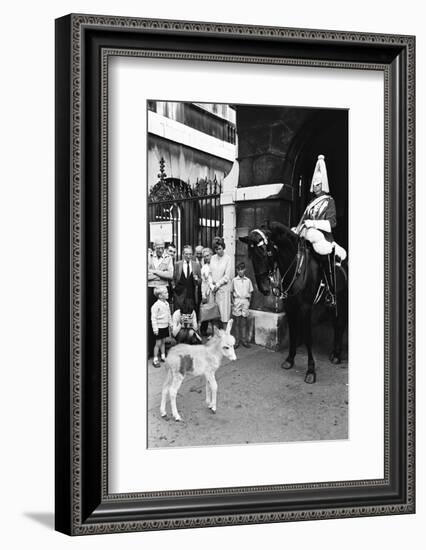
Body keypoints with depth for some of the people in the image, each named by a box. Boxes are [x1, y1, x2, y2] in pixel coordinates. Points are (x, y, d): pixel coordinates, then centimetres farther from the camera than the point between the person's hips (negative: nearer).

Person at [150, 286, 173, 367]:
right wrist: (155, 329, -19)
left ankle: (163, 357, 29)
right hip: (159, 327, -7)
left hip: (165, 326, 7)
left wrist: (170, 324, 18)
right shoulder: (156, 305, -20)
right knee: (158, 343, -1)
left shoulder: (166, 303, 4)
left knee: (163, 342, 17)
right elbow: (153, 318, -18)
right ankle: (155, 360, 8)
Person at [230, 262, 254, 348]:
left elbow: (250, 292, 11)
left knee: (244, 321, 1)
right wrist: (232, 301, 0)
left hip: (245, 300, 1)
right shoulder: (234, 280, 4)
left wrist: (249, 301, 4)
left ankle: (244, 340, 6)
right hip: (237, 300, -1)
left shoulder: (248, 280, 7)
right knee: (237, 321, 0)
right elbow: (231, 292, 8)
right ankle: (237, 340, 4)